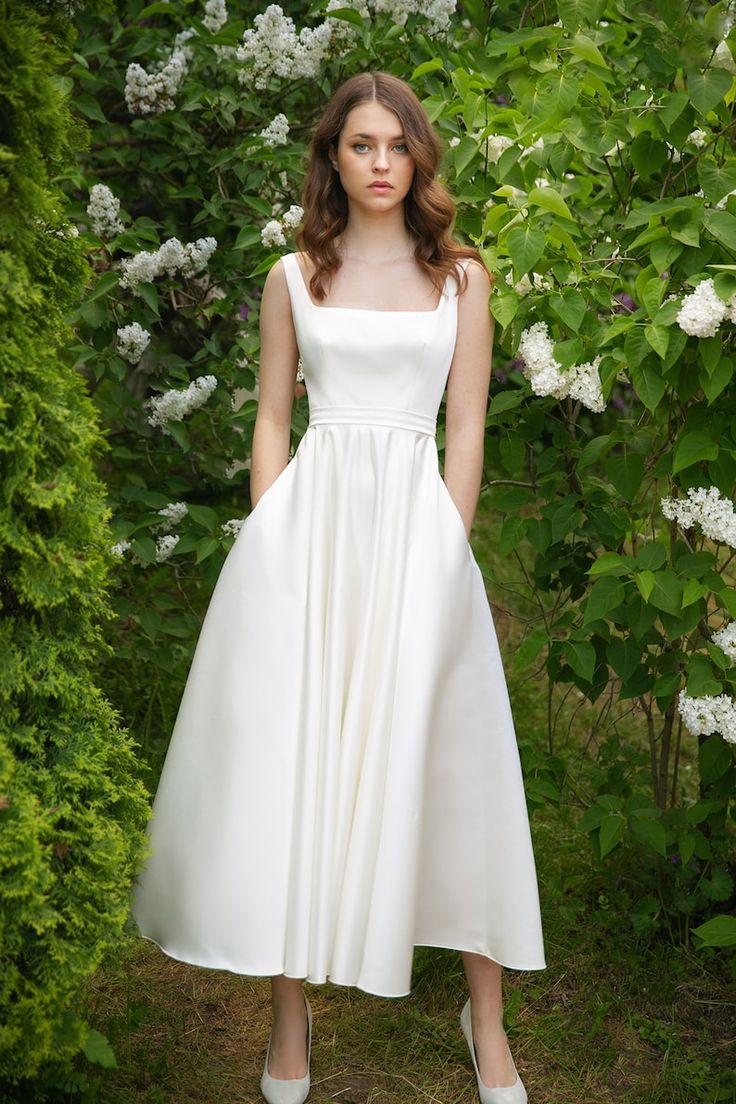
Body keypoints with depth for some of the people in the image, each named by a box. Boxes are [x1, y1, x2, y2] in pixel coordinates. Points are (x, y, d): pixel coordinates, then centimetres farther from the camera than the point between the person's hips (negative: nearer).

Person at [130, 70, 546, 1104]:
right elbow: (271, 423, 9)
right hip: (307, 524, 1)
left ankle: (486, 1018, 16)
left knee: (438, 764, 3)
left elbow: (466, 429, 5)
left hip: (419, 524, 0)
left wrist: (445, 556, -3)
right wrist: (268, 554, -1)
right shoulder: (294, 276, 10)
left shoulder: (461, 277, 9)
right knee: (288, 758, 0)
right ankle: (290, 1015, 13)